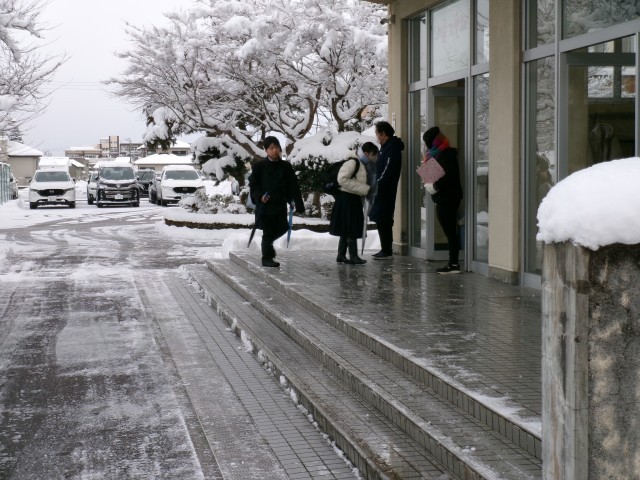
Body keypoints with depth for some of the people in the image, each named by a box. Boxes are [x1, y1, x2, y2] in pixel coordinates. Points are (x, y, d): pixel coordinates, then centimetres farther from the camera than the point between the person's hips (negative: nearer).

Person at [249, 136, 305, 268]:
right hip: (265, 205, -4)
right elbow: (253, 184, -1)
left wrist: (299, 204, -2)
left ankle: (268, 244, 39)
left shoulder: (286, 166, 4)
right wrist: (259, 196, -18)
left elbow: (293, 186, 3)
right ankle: (267, 258, 12)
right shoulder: (259, 166, -4)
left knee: (281, 229, 11)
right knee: (268, 232, -1)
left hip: (280, 204, 4)